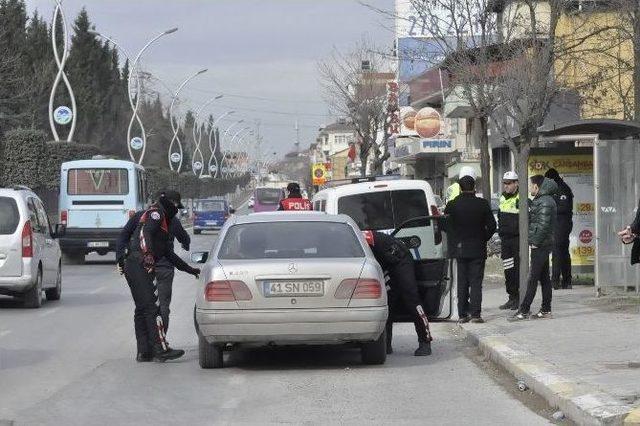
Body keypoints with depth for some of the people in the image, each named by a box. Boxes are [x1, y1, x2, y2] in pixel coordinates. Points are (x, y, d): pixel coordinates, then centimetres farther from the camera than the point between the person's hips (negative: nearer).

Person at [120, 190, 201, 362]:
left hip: (131, 266, 11)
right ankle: (161, 350, -15)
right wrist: (148, 254, -31)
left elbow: (168, 253, 33)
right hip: (139, 265, -11)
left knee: (142, 309, 11)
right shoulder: (156, 213, 0)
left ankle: (144, 352, 12)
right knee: (152, 307, -12)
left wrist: (190, 269, 34)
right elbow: (145, 233, -19)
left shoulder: (163, 221, 29)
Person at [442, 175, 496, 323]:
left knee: (462, 283, 9)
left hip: (459, 249, 1)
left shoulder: (452, 205, -6)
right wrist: (483, 239, 10)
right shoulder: (482, 204, -7)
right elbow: (492, 226, -5)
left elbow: (445, 226, -3)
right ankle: (475, 313, -5)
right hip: (477, 249, -1)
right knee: (476, 282, 2)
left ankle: (462, 314, 9)